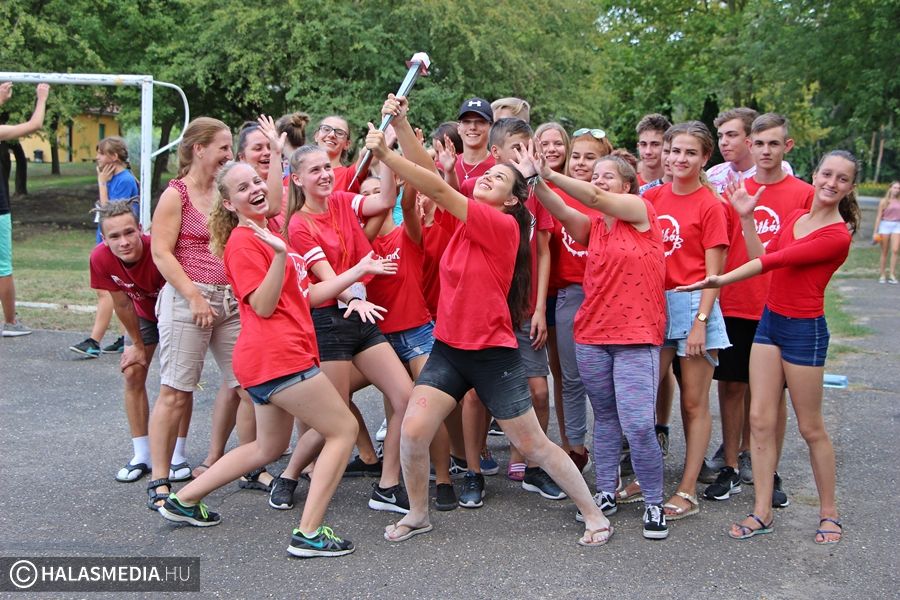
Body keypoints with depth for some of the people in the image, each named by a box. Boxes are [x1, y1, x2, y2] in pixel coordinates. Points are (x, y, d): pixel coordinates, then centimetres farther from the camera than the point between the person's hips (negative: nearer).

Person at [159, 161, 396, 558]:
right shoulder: (243, 241, -9)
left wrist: (359, 270, 15)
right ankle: (308, 533, -5)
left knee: (268, 448, 22)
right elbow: (263, 306, -16)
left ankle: (183, 500, 28)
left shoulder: (268, 235, 18)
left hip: (273, 357, 10)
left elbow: (307, 295, 17)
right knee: (343, 429, -4)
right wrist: (281, 256, -28)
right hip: (276, 357, -10)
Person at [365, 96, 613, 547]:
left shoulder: (504, 225, -15)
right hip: (449, 347, 6)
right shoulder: (468, 219, 7)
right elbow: (430, 174, -1)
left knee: (533, 445, 2)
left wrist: (384, 154, -21)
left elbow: (437, 189, -21)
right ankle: (417, 514, 17)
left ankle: (595, 516, 19)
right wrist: (400, 125, -11)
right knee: (412, 432, -6)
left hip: (493, 353, -6)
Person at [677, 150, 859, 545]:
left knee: (810, 428, 4)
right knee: (760, 419, 4)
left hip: (804, 330, -7)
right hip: (769, 321, 7)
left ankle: (829, 513, 21)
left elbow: (774, 261, -21)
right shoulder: (796, 216, 8)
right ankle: (762, 512, 10)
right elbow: (762, 257, 9)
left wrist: (721, 280, -23)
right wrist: (746, 218, 1)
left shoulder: (837, 237, -16)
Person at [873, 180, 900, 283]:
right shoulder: (884, 201, 1)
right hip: (885, 225, -1)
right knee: (884, 252, 4)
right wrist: (875, 232, -3)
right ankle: (882, 275, 11)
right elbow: (878, 217, 1)